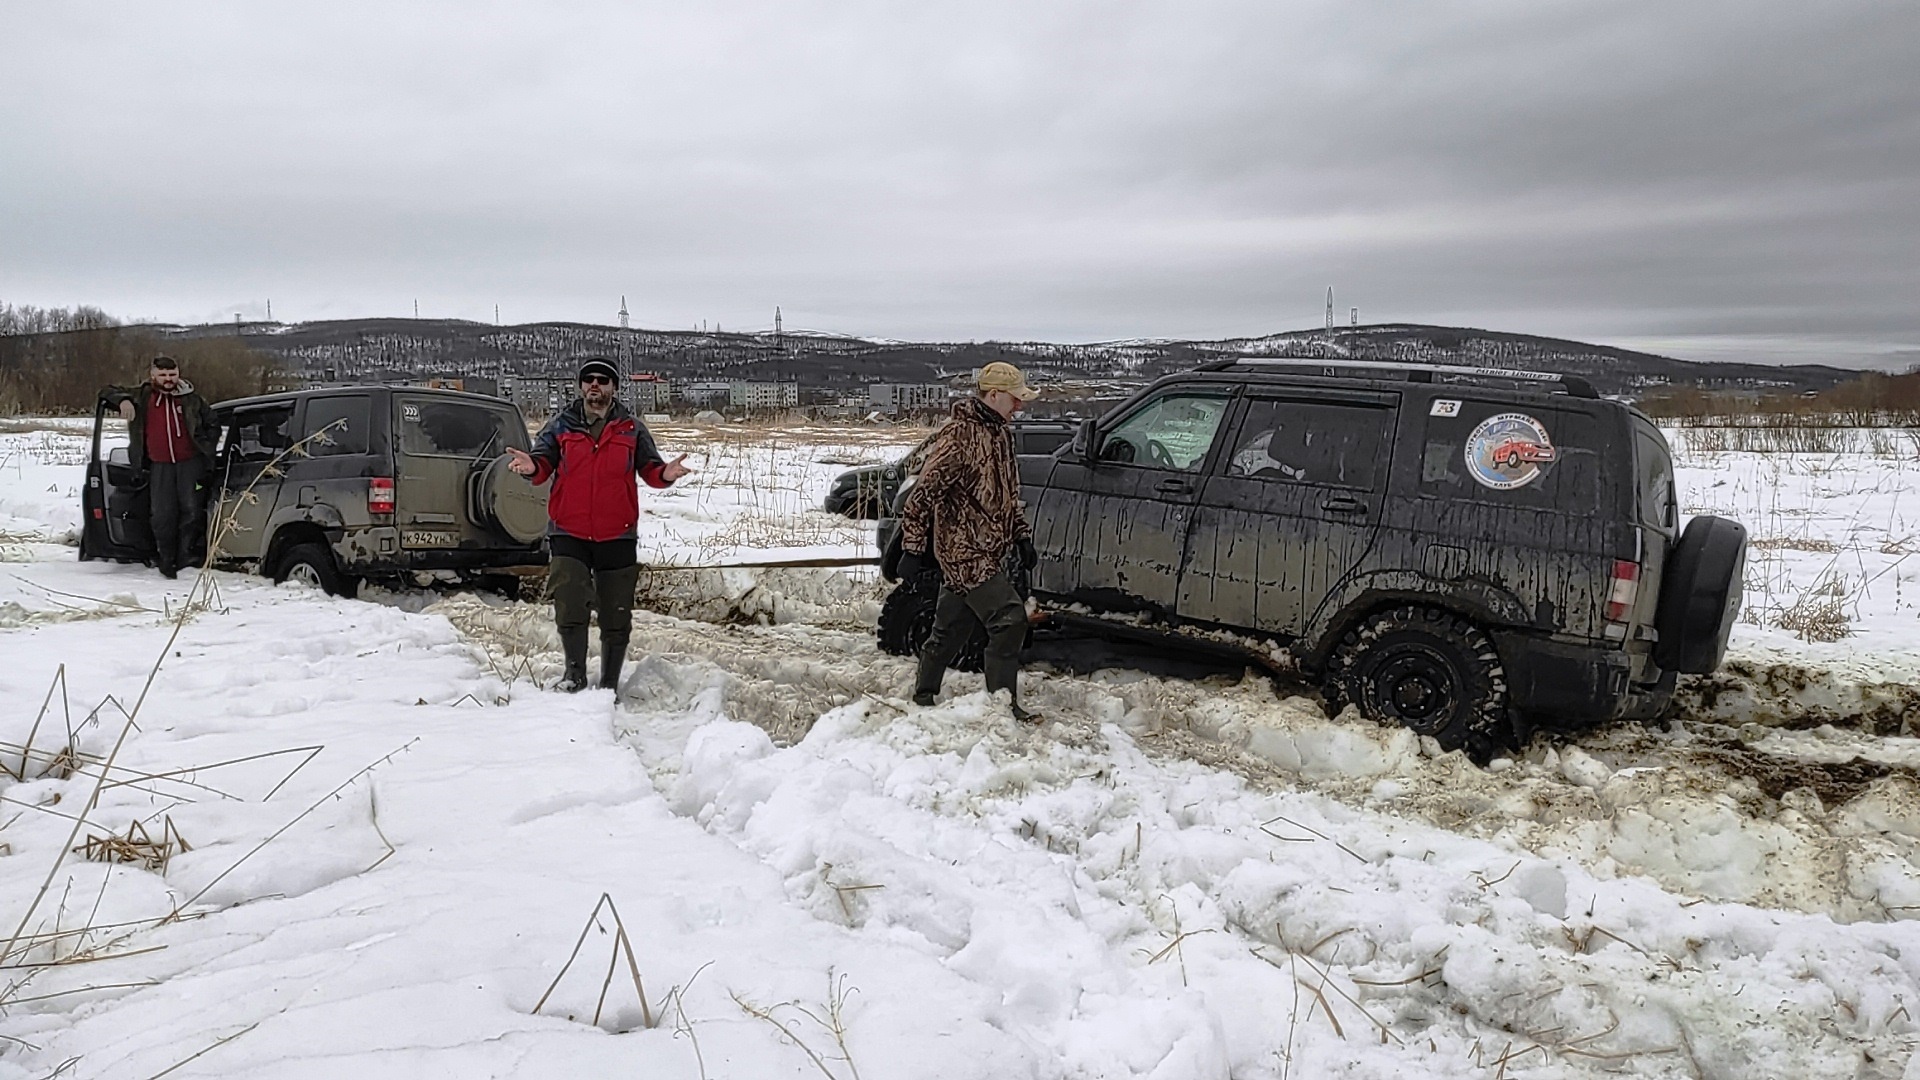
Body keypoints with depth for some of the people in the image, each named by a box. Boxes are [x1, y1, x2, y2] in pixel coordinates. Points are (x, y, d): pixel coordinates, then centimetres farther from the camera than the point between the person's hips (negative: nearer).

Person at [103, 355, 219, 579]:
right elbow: (110, 392, 17)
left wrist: (206, 448, 4)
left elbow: (213, 425, 14)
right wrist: (123, 400, -6)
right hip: (159, 465, 2)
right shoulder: (142, 396, 7)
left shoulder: (192, 400, 4)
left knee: (191, 508, -11)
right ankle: (166, 557, 12)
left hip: (190, 462, -1)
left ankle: (186, 552, 1)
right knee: (161, 514, 0)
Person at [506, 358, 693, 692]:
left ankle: (610, 684, 21)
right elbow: (543, 463, -2)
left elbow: (649, 470, 2)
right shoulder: (560, 426, 5)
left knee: (616, 617, 7)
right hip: (569, 533, -1)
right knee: (569, 608, -13)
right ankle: (575, 673, 8)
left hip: (617, 536, 1)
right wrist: (532, 467, -26)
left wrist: (665, 474, -21)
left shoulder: (632, 428, 5)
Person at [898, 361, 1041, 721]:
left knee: (951, 629, 17)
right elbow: (924, 493, -18)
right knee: (1009, 619, -14)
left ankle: (924, 697, 30)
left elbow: (1008, 493, 25)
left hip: (986, 552, 9)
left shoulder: (1000, 434, 13)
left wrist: (1021, 537, 19)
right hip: (966, 552, -9)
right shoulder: (960, 436, -17)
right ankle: (1003, 703, -5)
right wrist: (912, 548, -17)